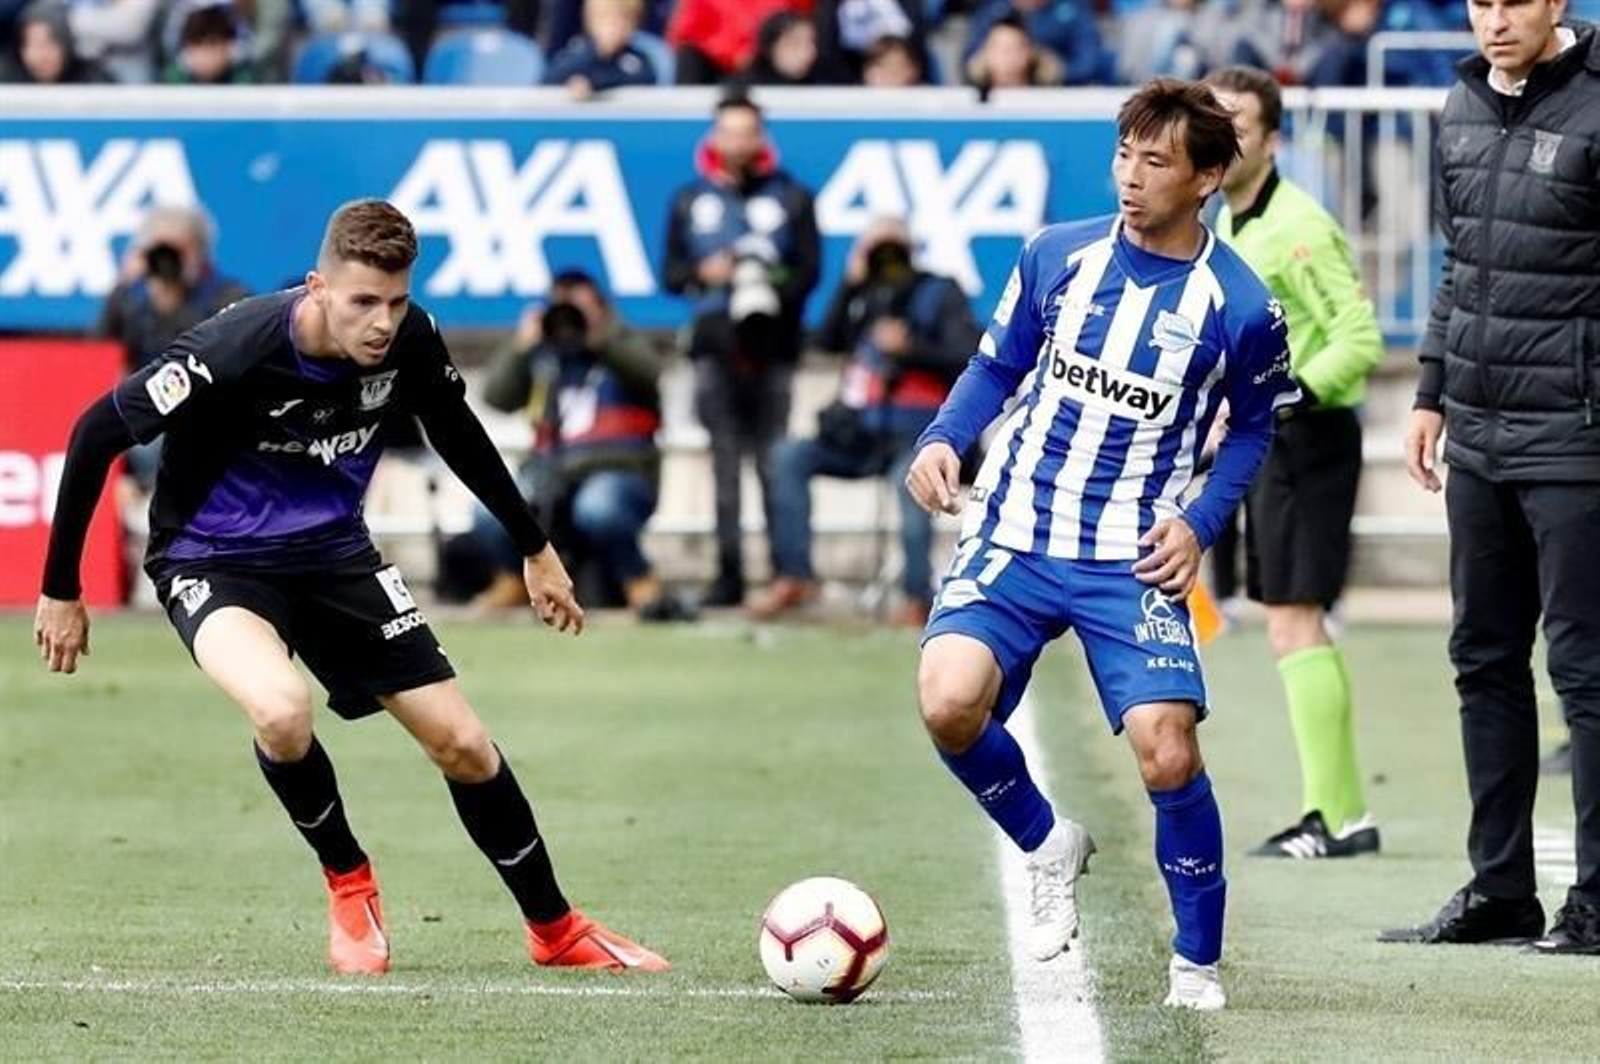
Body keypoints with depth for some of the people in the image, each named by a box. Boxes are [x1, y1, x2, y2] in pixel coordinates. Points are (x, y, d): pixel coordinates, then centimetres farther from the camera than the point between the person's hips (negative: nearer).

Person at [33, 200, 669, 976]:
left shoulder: (410, 341, -14)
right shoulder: (235, 351, -29)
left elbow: (458, 435, 9)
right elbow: (97, 433, -19)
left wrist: (535, 549, 16)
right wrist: (61, 590, -13)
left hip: (333, 552, 5)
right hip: (212, 562, -5)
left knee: (461, 742, 3)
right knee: (282, 710, -33)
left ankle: (555, 930, 24)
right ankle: (348, 881, -4)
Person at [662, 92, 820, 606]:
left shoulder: (791, 197, 9)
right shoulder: (690, 201, 16)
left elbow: (809, 270, 4)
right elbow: (671, 273, 15)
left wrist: (773, 289, -15)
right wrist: (702, 273, -6)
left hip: (772, 340, -2)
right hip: (715, 340, 2)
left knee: (773, 460, -7)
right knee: (725, 462, 0)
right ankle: (729, 576, 2)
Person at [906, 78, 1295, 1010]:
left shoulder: (1239, 307, -5)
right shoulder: (1057, 256, 1)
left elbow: (1254, 426, 11)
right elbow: (998, 365, 14)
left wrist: (1202, 521, -4)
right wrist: (945, 438, -4)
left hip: (1135, 560, -2)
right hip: (1015, 537, 2)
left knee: (1167, 753, -17)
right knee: (949, 703, -22)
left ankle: (1199, 961, 7)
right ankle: (1048, 846, 10)